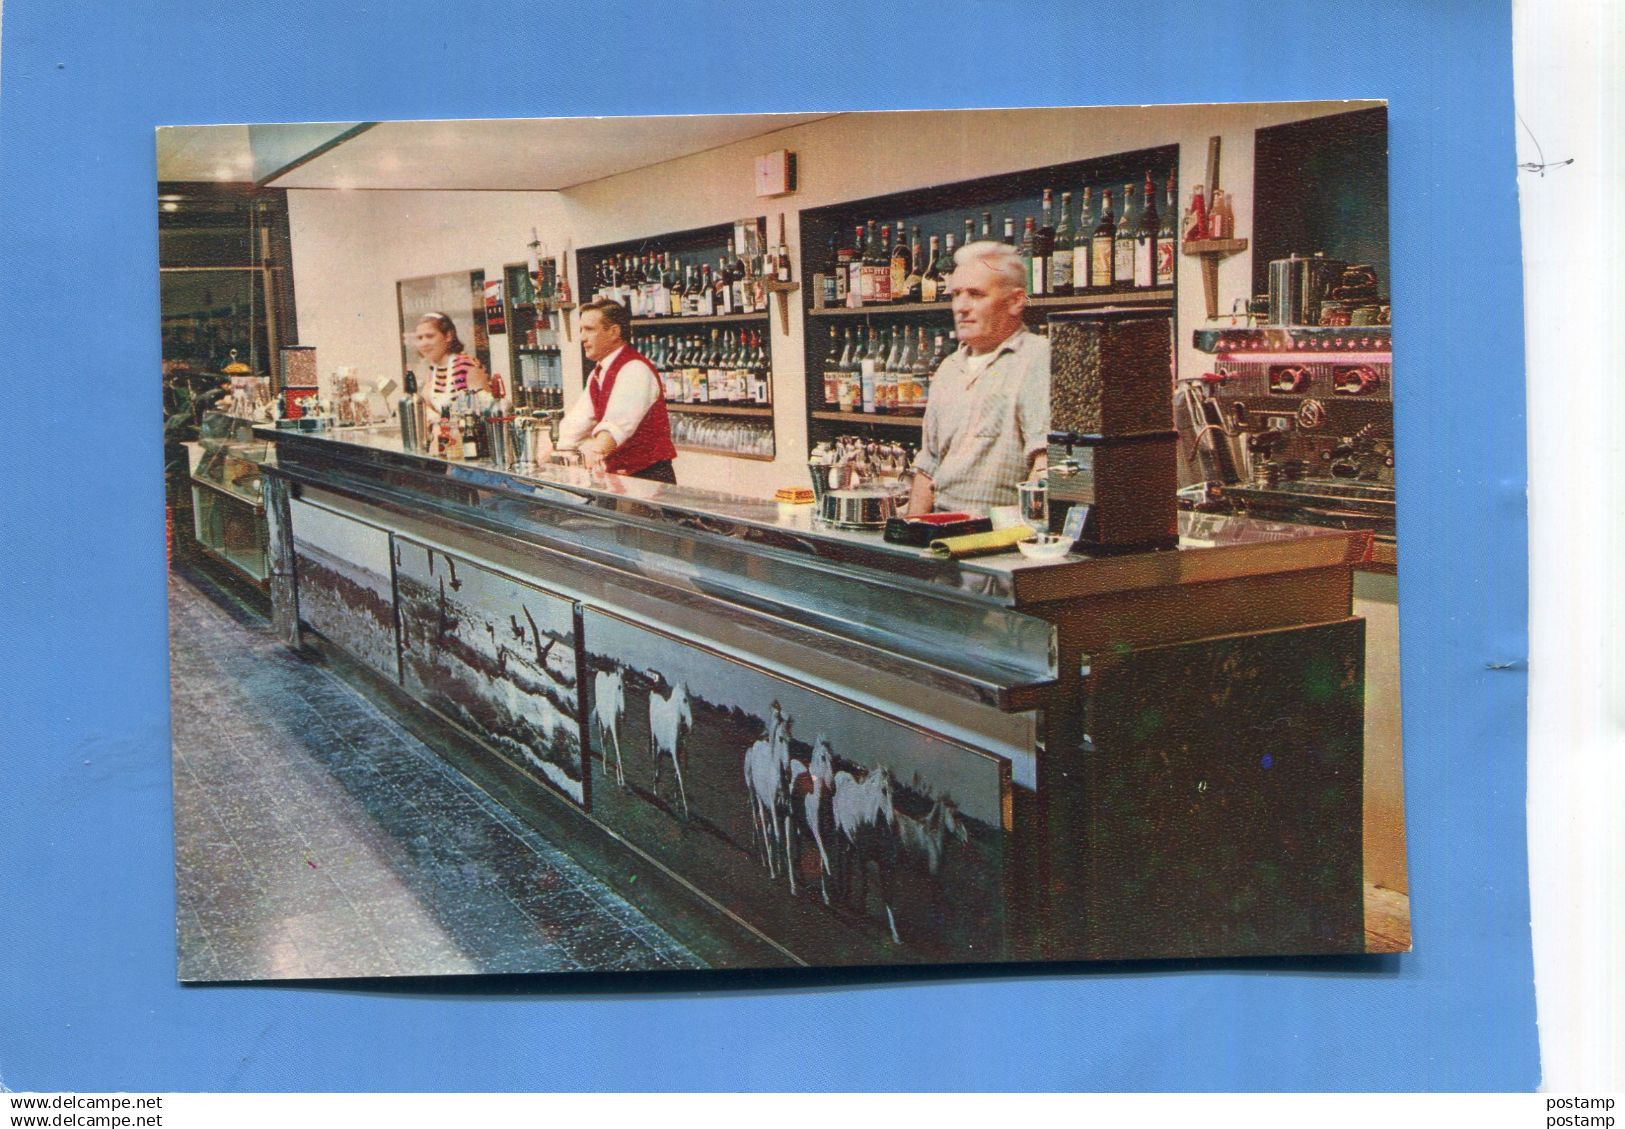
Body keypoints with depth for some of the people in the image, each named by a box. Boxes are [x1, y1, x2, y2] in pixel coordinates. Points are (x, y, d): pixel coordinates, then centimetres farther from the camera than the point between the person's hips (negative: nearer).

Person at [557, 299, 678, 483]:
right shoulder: (598, 374, 14)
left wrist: (598, 449, -48)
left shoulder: (635, 370, -17)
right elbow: (579, 420, 12)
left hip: (649, 476, -8)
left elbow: (620, 420, -33)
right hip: (617, 475, 8)